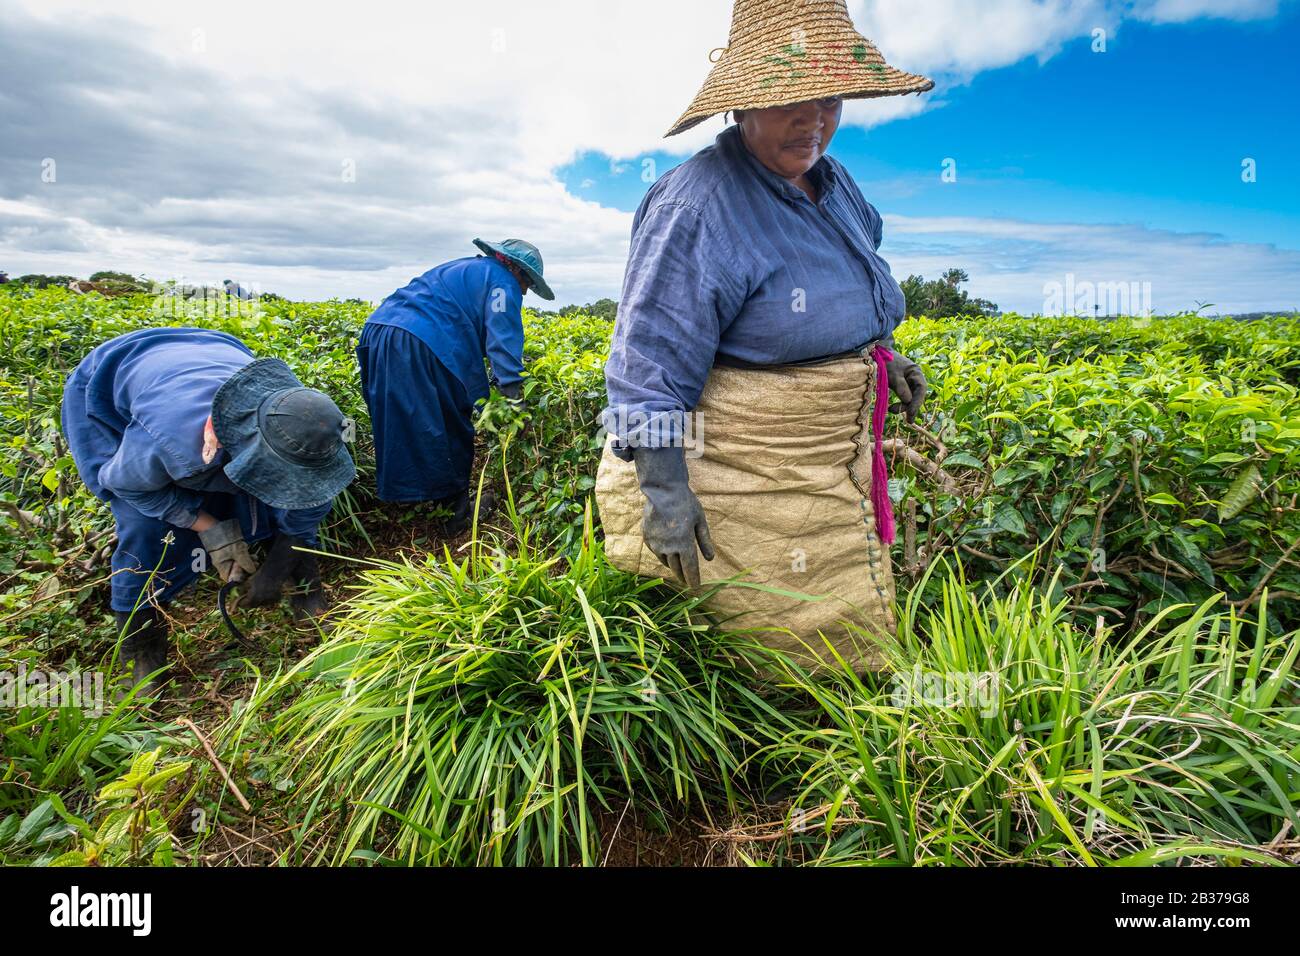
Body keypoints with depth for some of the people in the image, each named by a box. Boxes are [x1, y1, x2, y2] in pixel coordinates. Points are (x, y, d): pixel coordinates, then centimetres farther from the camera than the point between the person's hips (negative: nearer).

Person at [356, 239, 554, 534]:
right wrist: (511, 388, -18)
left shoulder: (464, 268, 34)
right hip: (421, 346, -9)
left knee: (405, 427, 16)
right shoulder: (502, 281, 5)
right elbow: (503, 337, -11)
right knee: (453, 425, 2)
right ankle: (454, 507, 9)